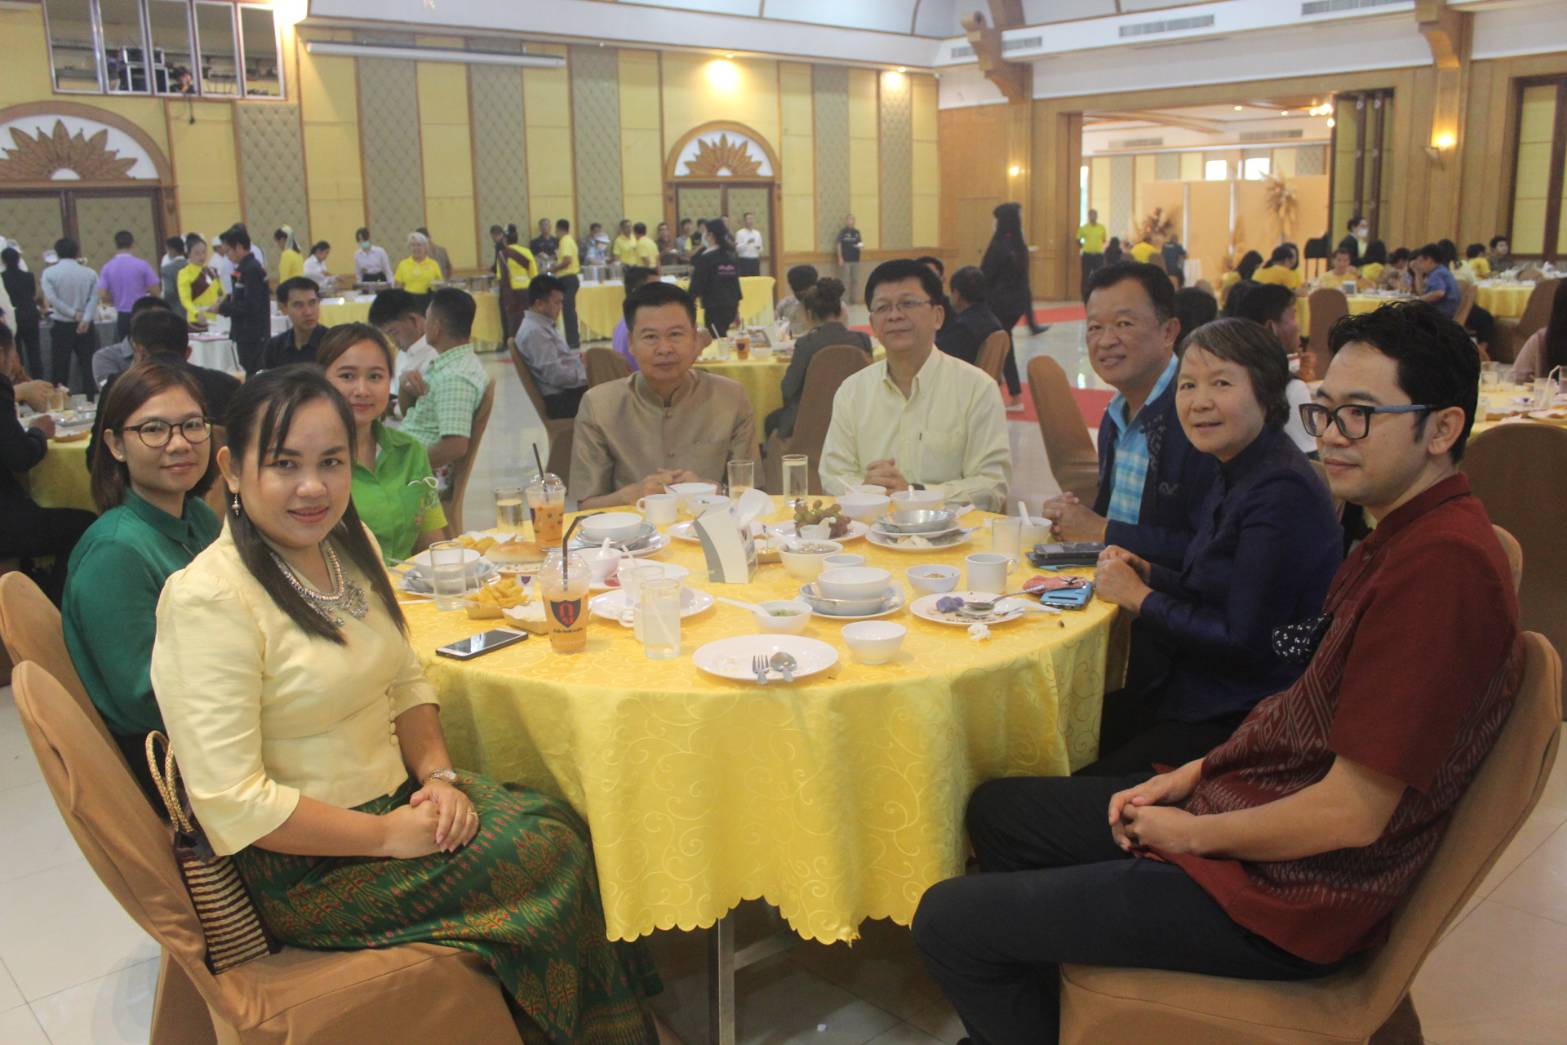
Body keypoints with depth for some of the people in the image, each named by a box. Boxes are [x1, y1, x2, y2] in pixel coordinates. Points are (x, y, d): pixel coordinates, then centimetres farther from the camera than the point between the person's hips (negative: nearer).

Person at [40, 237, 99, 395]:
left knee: (60, 368, 5)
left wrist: (74, 314, -11)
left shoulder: (49, 272, -2)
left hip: (61, 326, -1)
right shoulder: (89, 273, 1)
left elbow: (51, 298, -14)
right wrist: (86, 319, -16)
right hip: (85, 326, 1)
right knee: (89, 366, 4)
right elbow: (94, 298, -10)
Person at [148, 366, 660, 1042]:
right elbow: (231, 803, -23)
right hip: (304, 870, -7)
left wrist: (438, 775, -4)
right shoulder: (208, 600, -21)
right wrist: (387, 836, -19)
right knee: (545, 856, -15)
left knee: (559, 822, -13)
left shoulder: (349, 544, 3)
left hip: (394, 798, 7)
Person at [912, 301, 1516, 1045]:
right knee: (996, 810, 20)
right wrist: (1187, 778, 5)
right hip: (1239, 800, 10)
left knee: (949, 923, -10)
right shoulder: (1400, 537, 6)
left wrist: (1192, 831, -12)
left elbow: (1351, 815, -26)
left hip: (1285, 895, -10)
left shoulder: (1442, 566, -27)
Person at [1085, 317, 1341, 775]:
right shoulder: (1238, 476, 9)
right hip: (1194, 695, 9)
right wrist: (1146, 573, -1)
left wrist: (1139, 597, -13)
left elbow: (1245, 645, -23)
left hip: (1241, 721, -9)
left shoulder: (1282, 492, -21)